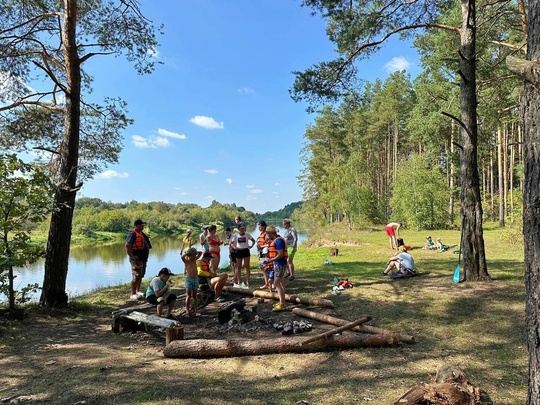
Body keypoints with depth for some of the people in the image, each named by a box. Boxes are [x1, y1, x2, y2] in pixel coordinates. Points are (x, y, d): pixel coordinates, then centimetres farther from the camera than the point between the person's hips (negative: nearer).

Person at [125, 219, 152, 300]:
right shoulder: (133, 234, -16)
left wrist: (145, 256, 19)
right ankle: (133, 294, 2)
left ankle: (138, 291, 29)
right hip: (136, 259, -10)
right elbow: (127, 245, -26)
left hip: (143, 259, 10)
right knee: (136, 277, -6)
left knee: (141, 276, 17)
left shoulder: (141, 233, 14)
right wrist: (131, 256, -23)